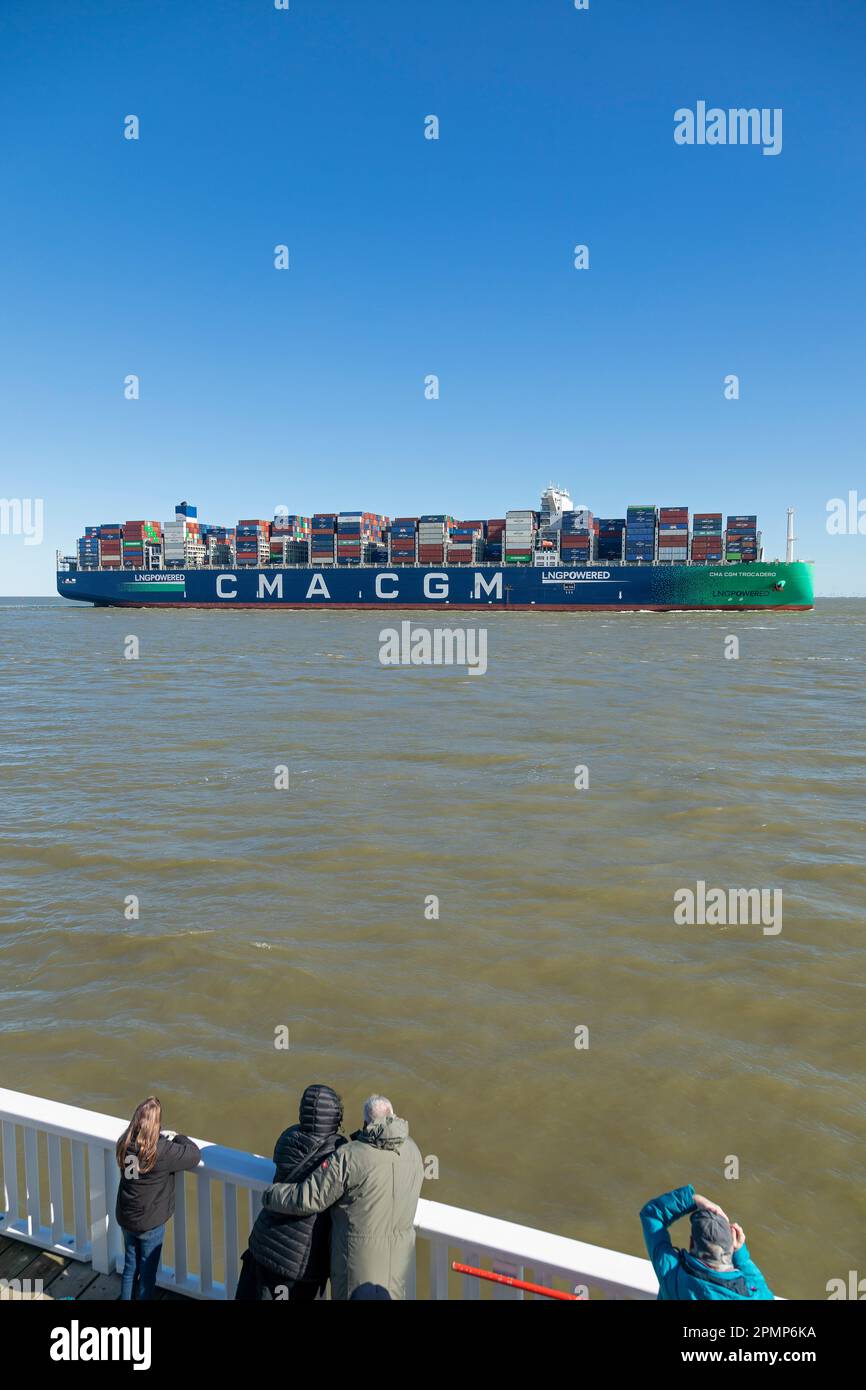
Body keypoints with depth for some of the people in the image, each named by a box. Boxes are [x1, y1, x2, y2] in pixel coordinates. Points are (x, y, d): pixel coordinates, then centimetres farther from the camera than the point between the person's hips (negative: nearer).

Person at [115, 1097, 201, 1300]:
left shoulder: (125, 1144, -11)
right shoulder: (162, 1151, -28)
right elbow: (195, 1154, -19)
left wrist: (160, 1137, 2)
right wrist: (177, 1138, -5)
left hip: (125, 1218, 5)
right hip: (151, 1223, -5)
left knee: (130, 1266, 23)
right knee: (147, 1272, 13)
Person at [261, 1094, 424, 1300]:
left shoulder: (349, 1156, -20)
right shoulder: (412, 1151, -4)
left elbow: (307, 1198, -17)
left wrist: (271, 1195, 1)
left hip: (358, 1254, -4)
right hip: (398, 1255, 4)